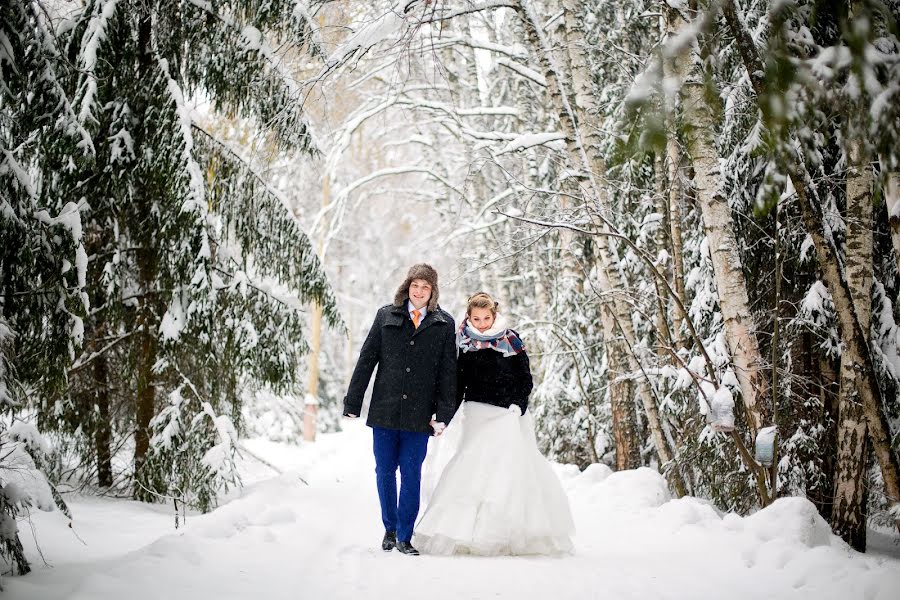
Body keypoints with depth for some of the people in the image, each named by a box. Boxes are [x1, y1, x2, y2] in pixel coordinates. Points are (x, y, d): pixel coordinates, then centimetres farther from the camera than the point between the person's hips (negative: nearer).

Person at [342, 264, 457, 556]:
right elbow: (366, 360, 6)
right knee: (384, 471, 8)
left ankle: (404, 536, 10)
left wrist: (443, 414, -4)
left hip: (419, 414, -1)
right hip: (384, 410, 1)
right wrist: (353, 402, 3)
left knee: (411, 474, 0)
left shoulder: (444, 324, 4)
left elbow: (448, 372, 3)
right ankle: (390, 529, 25)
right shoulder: (386, 316, 5)